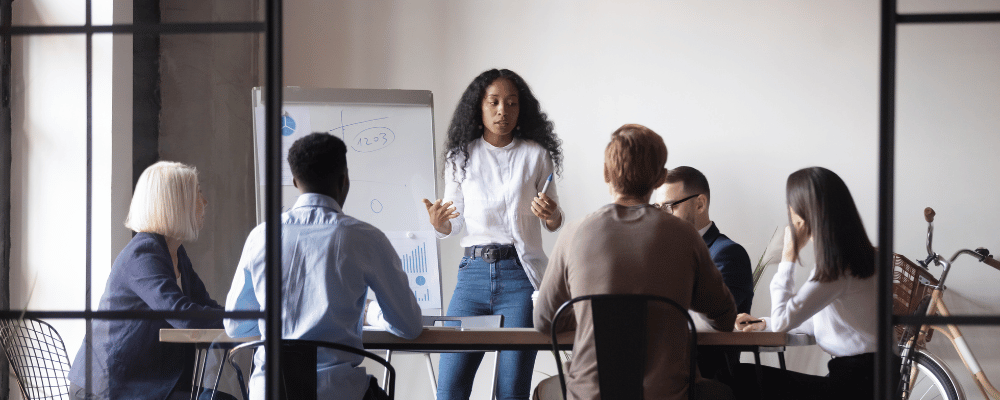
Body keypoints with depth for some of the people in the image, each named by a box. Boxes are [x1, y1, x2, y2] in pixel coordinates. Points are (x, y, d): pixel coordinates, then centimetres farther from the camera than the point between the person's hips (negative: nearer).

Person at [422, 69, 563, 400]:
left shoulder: (536, 155, 4)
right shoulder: (461, 156, 7)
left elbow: (554, 223, 11)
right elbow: (454, 223, 11)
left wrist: (552, 215, -12)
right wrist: (438, 222, -11)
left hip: (521, 273, -1)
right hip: (474, 271, 2)